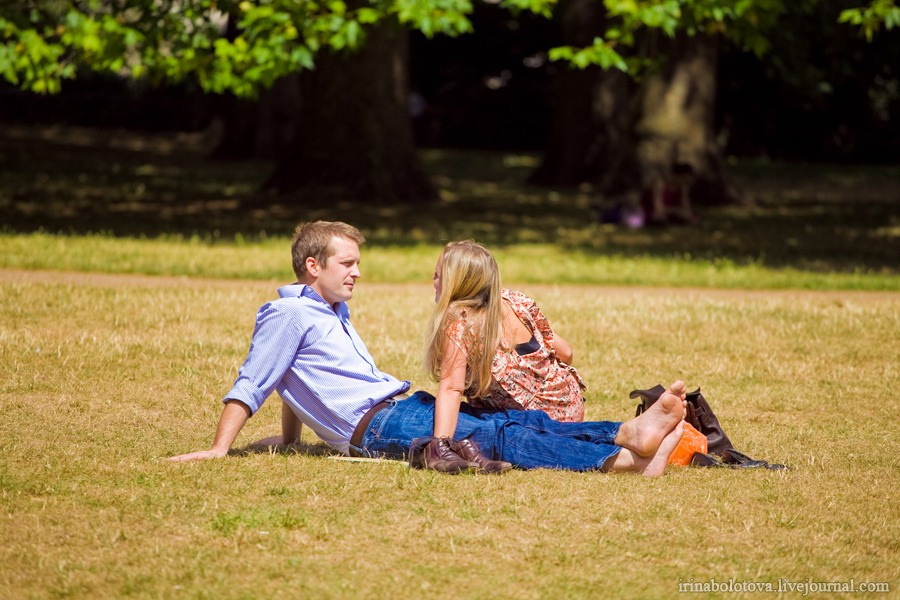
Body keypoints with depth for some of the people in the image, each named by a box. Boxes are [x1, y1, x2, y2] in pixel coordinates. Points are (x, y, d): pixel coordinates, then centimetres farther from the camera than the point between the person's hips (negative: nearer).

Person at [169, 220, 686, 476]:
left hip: (402, 404, 9)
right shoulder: (288, 315, -2)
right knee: (502, 438, -25)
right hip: (374, 425, -9)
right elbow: (251, 385, -8)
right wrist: (219, 449, -15)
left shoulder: (334, 312, 27)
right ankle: (618, 460, -39)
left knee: (524, 422, -10)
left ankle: (631, 434, -27)